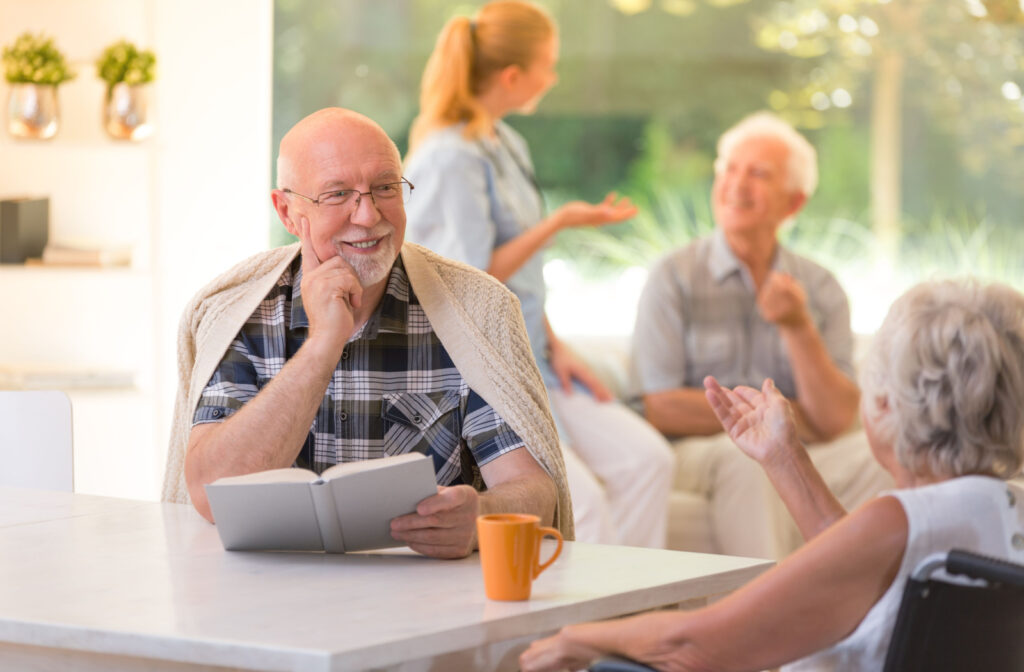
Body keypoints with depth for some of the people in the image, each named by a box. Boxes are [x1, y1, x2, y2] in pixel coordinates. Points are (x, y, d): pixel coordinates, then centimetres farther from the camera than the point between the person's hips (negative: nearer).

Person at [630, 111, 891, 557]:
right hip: (697, 453, -3)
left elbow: (834, 420, 1)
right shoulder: (675, 277, 1)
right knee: (750, 459, -36)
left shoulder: (820, 290, 10)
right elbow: (661, 409, -7)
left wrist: (799, 328, -12)